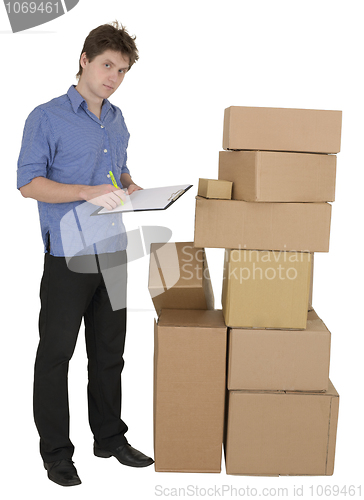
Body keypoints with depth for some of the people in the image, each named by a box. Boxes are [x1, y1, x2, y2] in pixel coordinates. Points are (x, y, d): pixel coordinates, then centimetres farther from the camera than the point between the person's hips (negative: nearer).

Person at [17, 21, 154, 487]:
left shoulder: (117, 120, 15)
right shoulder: (47, 118, -6)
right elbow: (29, 182, -11)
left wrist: (130, 188, 3)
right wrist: (89, 192, -22)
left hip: (113, 251, 6)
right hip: (68, 255, -6)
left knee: (110, 352, 15)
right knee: (55, 354, 4)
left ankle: (109, 437, 30)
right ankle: (55, 451, 18)